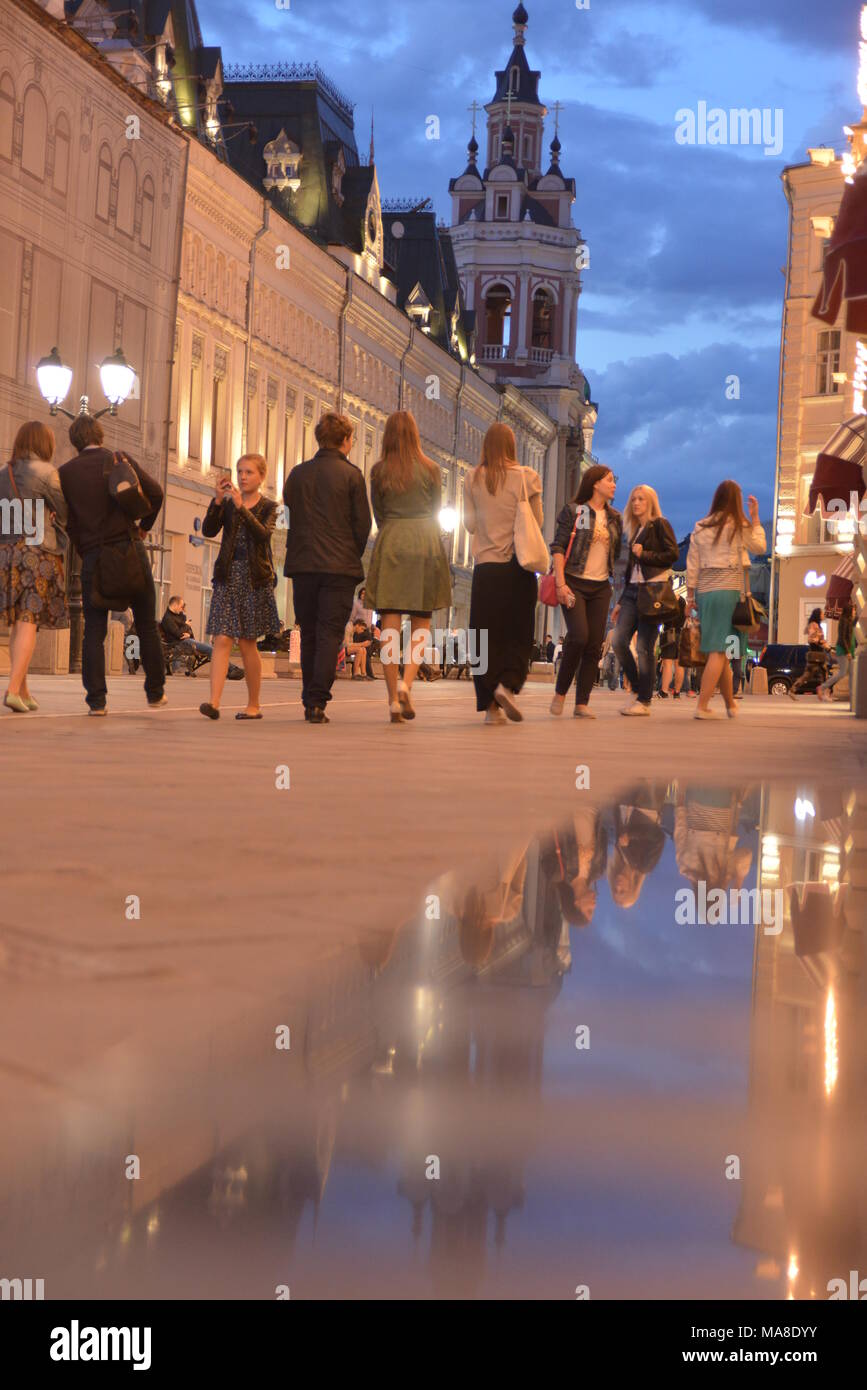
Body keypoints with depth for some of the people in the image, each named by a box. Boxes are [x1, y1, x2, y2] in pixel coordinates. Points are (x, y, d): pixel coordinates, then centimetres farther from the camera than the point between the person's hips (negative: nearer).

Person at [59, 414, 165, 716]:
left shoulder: (66, 472, 5)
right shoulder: (119, 460, 3)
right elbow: (154, 492, -5)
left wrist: (82, 551, 12)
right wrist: (144, 525, 11)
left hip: (92, 555, 1)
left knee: (94, 631, 5)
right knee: (146, 626, 10)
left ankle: (96, 699, -3)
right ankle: (155, 692, 15)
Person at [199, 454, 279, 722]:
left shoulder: (268, 507, 5)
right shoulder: (227, 504, 10)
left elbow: (264, 534, -15)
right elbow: (209, 531, -4)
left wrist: (241, 507, -23)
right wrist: (218, 501, -15)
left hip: (255, 578, -2)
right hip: (228, 576, 2)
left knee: (247, 643, 3)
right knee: (222, 639, -10)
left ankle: (254, 705, 15)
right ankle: (214, 702, -20)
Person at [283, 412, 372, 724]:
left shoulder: (297, 474, 7)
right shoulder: (351, 475, -4)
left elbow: (289, 520, 9)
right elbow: (363, 524, -4)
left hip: (302, 565, 4)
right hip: (340, 566, -4)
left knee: (308, 635, 12)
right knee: (330, 634, -2)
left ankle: (309, 702, 15)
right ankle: (318, 702, -11)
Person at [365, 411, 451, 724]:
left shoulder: (379, 471, 4)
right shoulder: (430, 470, 3)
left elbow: (378, 514, 10)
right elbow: (435, 513, 11)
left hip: (389, 545, 0)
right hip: (425, 545, 0)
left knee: (389, 626, 0)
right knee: (421, 624, 8)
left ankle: (394, 699, -4)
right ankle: (407, 682, -14)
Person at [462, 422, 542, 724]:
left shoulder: (475, 479, 1)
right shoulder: (527, 477, -4)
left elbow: (470, 524, 6)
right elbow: (537, 522, 2)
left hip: (486, 566, 1)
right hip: (518, 565, -1)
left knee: (487, 634, 5)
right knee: (518, 633, 8)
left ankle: (491, 705, 2)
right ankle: (509, 684, -14)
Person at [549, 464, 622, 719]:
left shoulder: (615, 518, 14)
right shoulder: (573, 512, -1)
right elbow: (558, 547, -7)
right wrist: (561, 583, -16)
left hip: (601, 586, 5)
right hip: (574, 583, -5)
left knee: (594, 645, -1)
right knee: (578, 636, -20)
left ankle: (582, 703, 4)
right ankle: (560, 692, -2)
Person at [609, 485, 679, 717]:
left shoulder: (659, 524, 2)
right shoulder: (634, 531, 23)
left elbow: (673, 554, -8)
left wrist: (644, 555, -12)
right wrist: (620, 603, 20)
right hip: (632, 591, 7)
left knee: (644, 646, -8)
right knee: (619, 641, -6)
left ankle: (645, 701, -1)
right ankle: (638, 691, 7)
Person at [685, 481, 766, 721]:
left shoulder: (700, 527, 10)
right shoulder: (739, 526, -2)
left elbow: (692, 565, 9)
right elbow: (760, 548, 11)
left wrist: (690, 596, 14)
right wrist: (755, 517, 14)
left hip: (704, 591, 5)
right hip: (728, 590, -5)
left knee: (720, 650, 13)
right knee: (718, 650, -6)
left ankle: (730, 704, 21)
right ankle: (702, 706, -14)